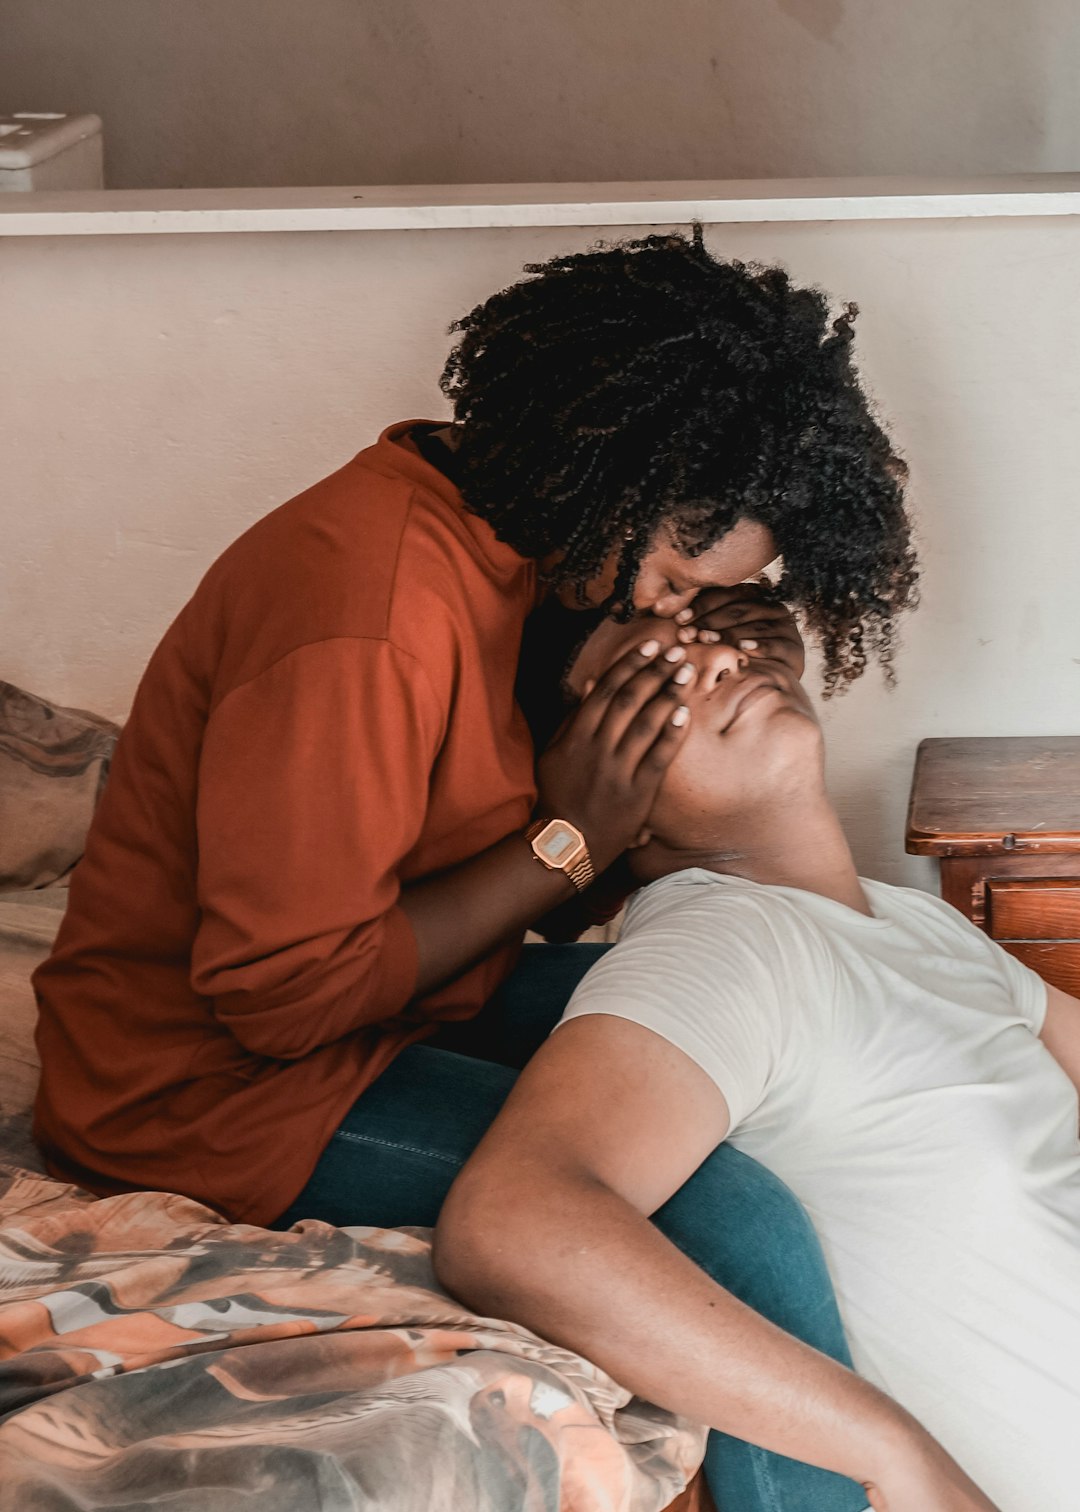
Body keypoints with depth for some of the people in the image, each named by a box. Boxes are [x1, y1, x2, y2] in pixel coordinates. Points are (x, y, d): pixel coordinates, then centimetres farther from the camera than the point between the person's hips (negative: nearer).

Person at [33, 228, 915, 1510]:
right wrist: (567, 842, -18)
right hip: (215, 1081, -10)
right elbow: (285, 994, -25)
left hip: (409, 1003, 10)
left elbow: (569, 913, 9)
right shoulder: (363, 608, -25)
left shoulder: (521, 558, 5)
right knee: (734, 1221, -26)